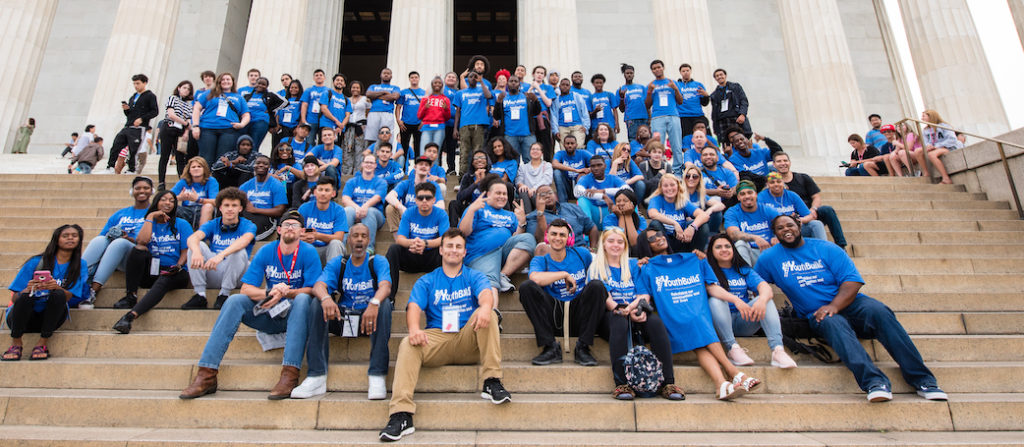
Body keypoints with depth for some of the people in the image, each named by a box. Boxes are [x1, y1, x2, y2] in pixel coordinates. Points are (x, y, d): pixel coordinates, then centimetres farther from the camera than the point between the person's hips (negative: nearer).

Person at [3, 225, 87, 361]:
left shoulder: (80, 265, 3)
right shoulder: (36, 262, -3)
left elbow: (68, 296, -8)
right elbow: (15, 298, -5)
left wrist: (56, 288, -31)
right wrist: (28, 289, -28)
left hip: (50, 317, 1)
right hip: (21, 317, -1)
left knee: (58, 295, -29)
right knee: (25, 296, -31)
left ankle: (42, 343, -23)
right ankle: (16, 343, -19)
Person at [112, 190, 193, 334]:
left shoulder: (182, 224, 12)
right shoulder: (147, 224, 17)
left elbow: (186, 251, 3)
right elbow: (142, 241, -8)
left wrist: (178, 266, -17)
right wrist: (150, 217, 0)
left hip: (174, 274, -2)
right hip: (151, 272, 2)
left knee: (162, 282, -36)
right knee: (139, 249, -26)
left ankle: (131, 315, -52)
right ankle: (130, 296, -27)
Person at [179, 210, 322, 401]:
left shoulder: (308, 253, -6)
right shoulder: (266, 252, 3)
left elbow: (312, 290, -13)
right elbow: (246, 288, -3)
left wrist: (284, 293, -28)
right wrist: (269, 293, -22)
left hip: (294, 314, -3)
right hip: (269, 315, 4)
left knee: (303, 299, -34)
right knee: (235, 300, -18)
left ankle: (290, 375, -44)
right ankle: (206, 375, -22)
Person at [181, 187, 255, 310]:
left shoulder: (248, 226, -6)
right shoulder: (212, 225, 3)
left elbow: (244, 241, -30)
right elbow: (192, 238, -17)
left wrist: (221, 255, -48)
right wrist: (196, 252, -43)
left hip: (235, 275, -3)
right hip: (213, 274, 3)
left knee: (239, 251, -30)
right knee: (198, 245, -17)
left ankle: (224, 294, -17)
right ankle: (200, 295, -17)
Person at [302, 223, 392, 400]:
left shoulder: (378, 262, 2)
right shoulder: (337, 263, 8)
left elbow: (385, 286, -18)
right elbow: (318, 286, -10)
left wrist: (374, 303, -42)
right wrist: (326, 298, -35)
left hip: (370, 314, -2)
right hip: (343, 314, 2)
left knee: (385, 304, -32)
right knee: (317, 305, -22)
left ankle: (377, 377, -34)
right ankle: (316, 376, -25)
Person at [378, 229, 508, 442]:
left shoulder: (474, 277, 15)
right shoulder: (426, 281, 17)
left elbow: (486, 294, -8)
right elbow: (414, 307, 0)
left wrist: (486, 307, -36)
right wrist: (414, 328, -25)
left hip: (469, 340, 0)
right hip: (436, 338, 0)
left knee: (487, 315, -27)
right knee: (408, 345, -29)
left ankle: (491, 382, -25)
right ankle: (401, 415, -37)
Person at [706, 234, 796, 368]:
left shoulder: (744, 270, 16)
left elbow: (764, 286, -4)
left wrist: (762, 299, -29)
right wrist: (736, 300, -33)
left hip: (744, 322, 3)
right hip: (722, 323, -3)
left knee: (766, 298, -19)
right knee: (715, 301, -31)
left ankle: (778, 349, -35)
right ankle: (732, 348, -36)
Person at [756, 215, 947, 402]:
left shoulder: (825, 248, 6)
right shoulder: (770, 258, 8)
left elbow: (853, 280, -1)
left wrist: (833, 306, -18)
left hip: (848, 303, 2)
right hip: (819, 315, -1)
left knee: (879, 311, -28)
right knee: (833, 324, -35)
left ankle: (921, 378, -29)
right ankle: (874, 382, -50)